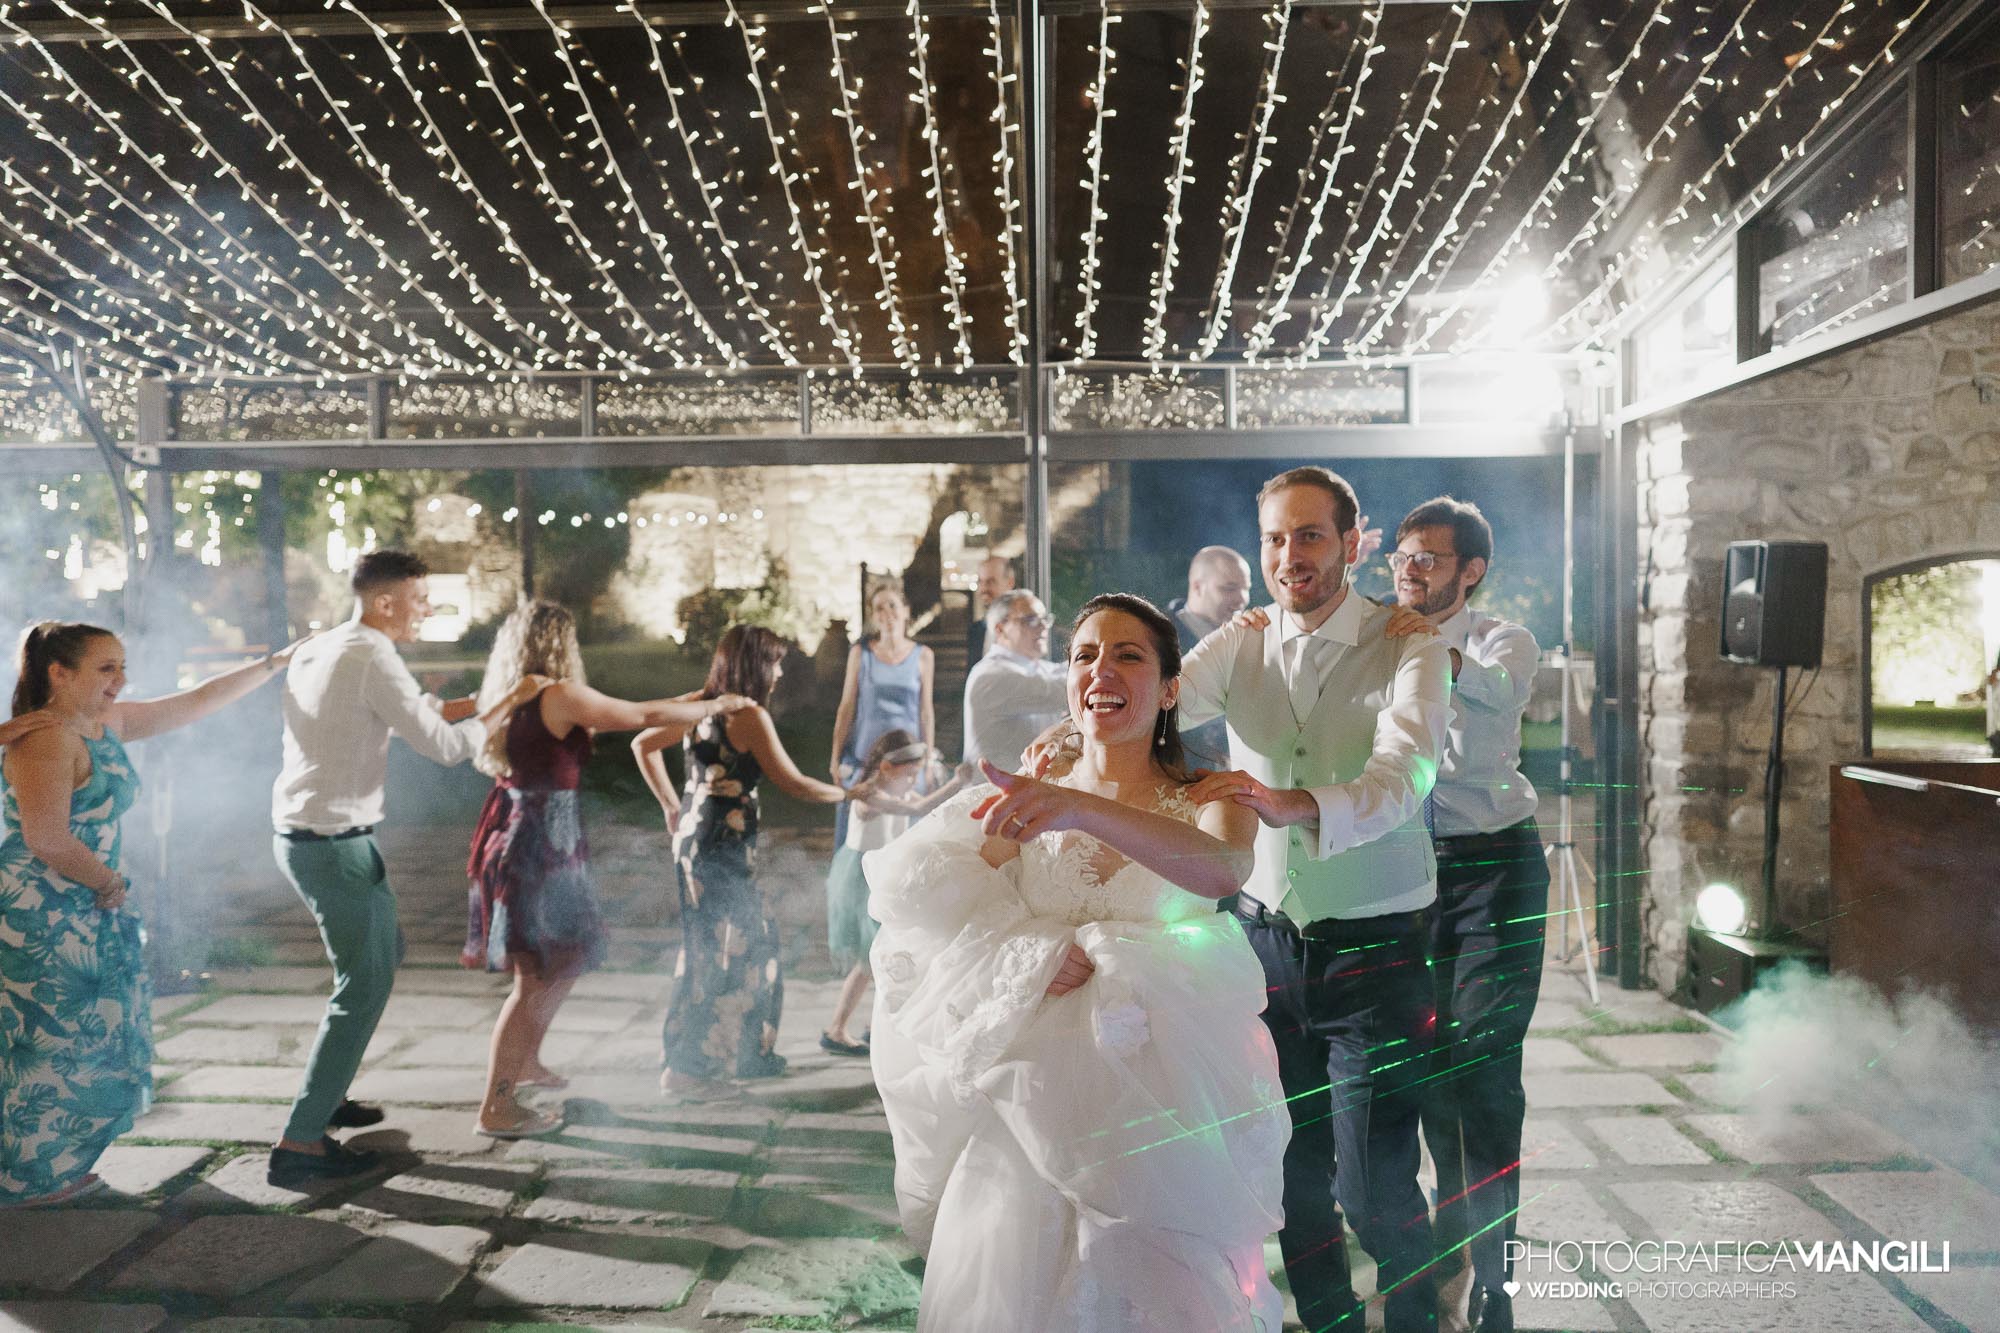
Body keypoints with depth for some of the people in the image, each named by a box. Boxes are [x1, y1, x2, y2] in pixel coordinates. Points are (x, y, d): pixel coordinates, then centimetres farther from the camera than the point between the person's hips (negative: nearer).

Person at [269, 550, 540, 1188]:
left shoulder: (316, 650, 11)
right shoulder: (372, 658, -17)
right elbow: (443, 748, -15)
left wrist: (430, 715, 19)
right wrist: (507, 704, -4)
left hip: (299, 834, 10)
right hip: (336, 843, -10)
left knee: (384, 952, 23)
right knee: (363, 987, -2)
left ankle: (325, 1093, 32)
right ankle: (298, 1144, 0)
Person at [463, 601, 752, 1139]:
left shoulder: (507, 697, 10)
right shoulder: (559, 696, -16)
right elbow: (643, 716, -11)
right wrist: (716, 706, 2)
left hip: (516, 836, 9)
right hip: (542, 846, -9)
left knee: (558, 967, 22)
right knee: (536, 979, -2)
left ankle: (525, 1061, 38)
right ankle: (496, 1108, 3)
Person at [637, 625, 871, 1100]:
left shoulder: (701, 705, 7)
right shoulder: (750, 715, -16)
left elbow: (643, 744, 15)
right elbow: (795, 785, -14)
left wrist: (671, 805, 17)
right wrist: (850, 793, 0)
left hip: (692, 836, 9)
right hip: (725, 846, -9)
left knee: (753, 941, 19)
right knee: (719, 957, 1)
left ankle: (748, 1052, 29)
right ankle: (688, 1069, 9)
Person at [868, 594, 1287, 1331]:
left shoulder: (1207, 804, -1)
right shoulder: (1021, 807, 5)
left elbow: (1223, 870, -26)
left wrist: (1086, 809, -42)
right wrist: (1040, 958, -23)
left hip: (1160, 1125, -1)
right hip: (1027, 1120, 1)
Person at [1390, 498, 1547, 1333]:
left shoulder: (1502, 641, -3)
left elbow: (1500, 690, -26)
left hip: (1492, 865, -4)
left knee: (1483, 1069, -8)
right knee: (1425, 1060, 15)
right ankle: (1451, 1229, 38)